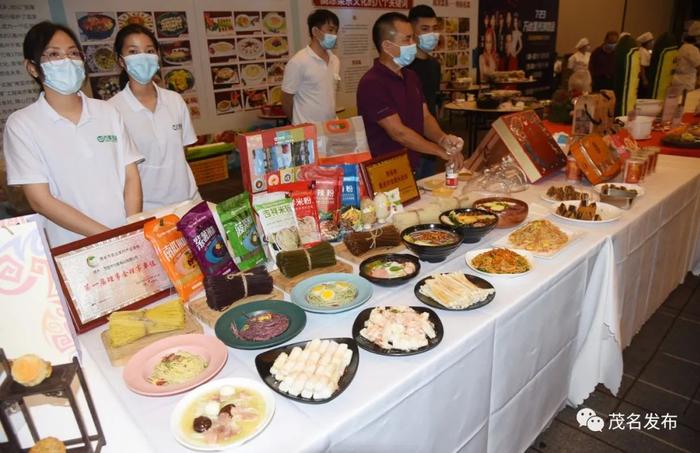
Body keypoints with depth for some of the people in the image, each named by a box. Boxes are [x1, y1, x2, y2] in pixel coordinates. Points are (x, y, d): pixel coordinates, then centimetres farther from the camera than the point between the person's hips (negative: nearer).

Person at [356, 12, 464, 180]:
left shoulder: (411, 76, 9)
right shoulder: (372, 83, -18)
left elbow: (425, 117, 9)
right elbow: (398, 132, -20)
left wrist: (443, 139, -12)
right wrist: (442, 152, -14)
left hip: (415, 167, 8)